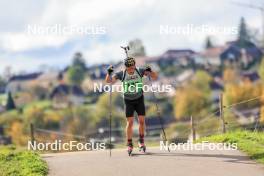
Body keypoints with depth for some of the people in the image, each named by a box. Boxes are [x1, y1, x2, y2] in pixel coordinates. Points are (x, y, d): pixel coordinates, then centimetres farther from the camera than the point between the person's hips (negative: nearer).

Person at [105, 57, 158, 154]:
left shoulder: (140, 71, -15)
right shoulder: (121, 74, -17)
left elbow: (155, 77, -14)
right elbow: (108, 81, -21)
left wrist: (150, 71, -34)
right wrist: (109, 73, -40)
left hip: (139, 99, 1)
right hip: (128, 101, -1)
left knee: (142, 121, -2)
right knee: (130, 122, -7)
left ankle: (141, 141, 17)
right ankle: (129, 144, 4)